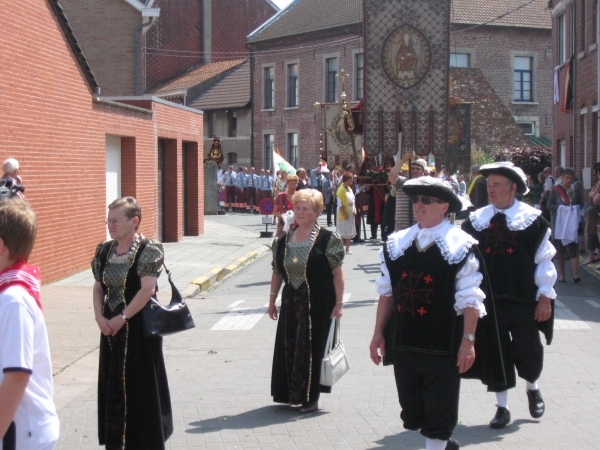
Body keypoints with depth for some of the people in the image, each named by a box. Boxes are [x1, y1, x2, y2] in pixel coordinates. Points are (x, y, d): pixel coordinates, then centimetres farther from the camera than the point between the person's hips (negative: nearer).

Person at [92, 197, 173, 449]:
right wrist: (100, 317, -4)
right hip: (111, 328, 7)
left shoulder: (148, 250, -13)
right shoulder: (105, 251, 7)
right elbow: (98, 286, 11)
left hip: (139, 327, -7)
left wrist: (122, 318, -16)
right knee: (112, 385, 12)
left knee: (140, 385, 1)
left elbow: (147, 289, -19)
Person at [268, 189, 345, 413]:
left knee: (312, 348, 1)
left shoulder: (327, 239, -7)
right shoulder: (283, 241, 8)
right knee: (288, 347, 7)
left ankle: (311, 397, 12)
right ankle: (290, 394, 21)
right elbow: (277, 273, 13)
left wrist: (339, 303, -12)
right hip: (291, 302, 5)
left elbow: (337, 273, -9)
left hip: (318, 304, -5)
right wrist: (272, 300, 12)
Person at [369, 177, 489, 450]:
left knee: (439, 416, 4)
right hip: (403, 343, 5)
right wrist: (379, 333, 10)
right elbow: (386, 292, 12)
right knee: (413, 412, 15)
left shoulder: (460, 246, -7)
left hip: (443, 346, -5)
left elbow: (469, 299, -8)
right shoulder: (396, 243, 8)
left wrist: (468, 340, -12)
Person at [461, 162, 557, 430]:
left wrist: (545, 297, -5)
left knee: (527, 351, 2)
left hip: (524, 301, -2)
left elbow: (545, 260, -3)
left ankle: (533, 388, 34)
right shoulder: (476, 221, 3)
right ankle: (502, 407, 17)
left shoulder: (533, 220, -4)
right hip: (489, 301, 2)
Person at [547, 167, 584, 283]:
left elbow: (581, 204, 13)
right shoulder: (556, 189, 0)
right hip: (559, 221, 0)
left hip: (572, 222, 0)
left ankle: (575, 273, -15)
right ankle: (561, 274, 15)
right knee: (560, 249, 5)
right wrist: (560, 207, -16)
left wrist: (575, 208, -8)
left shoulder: (575, 190, 6)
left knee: (573, 248, -9)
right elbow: (549, 205, -1)